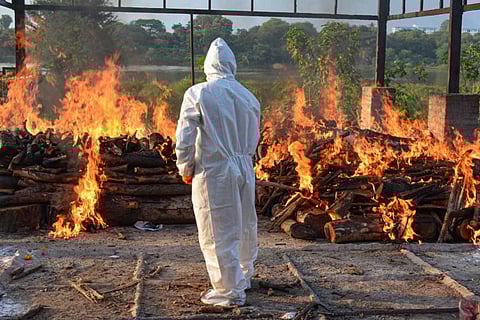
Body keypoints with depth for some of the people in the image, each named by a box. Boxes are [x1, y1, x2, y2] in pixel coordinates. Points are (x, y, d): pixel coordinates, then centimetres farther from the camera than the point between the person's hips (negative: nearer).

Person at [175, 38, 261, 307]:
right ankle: (244, 275, 37)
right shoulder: (249, 97, 4)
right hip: (244, 169, 6)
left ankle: (230, 291, 10)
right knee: (245, 225, 19)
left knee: (218, 233, 3)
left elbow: (184, 140, -11)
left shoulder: (197, 94, -11)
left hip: (212, 171, -6)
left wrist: (186, 169, 3)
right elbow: (254, 140, 12)